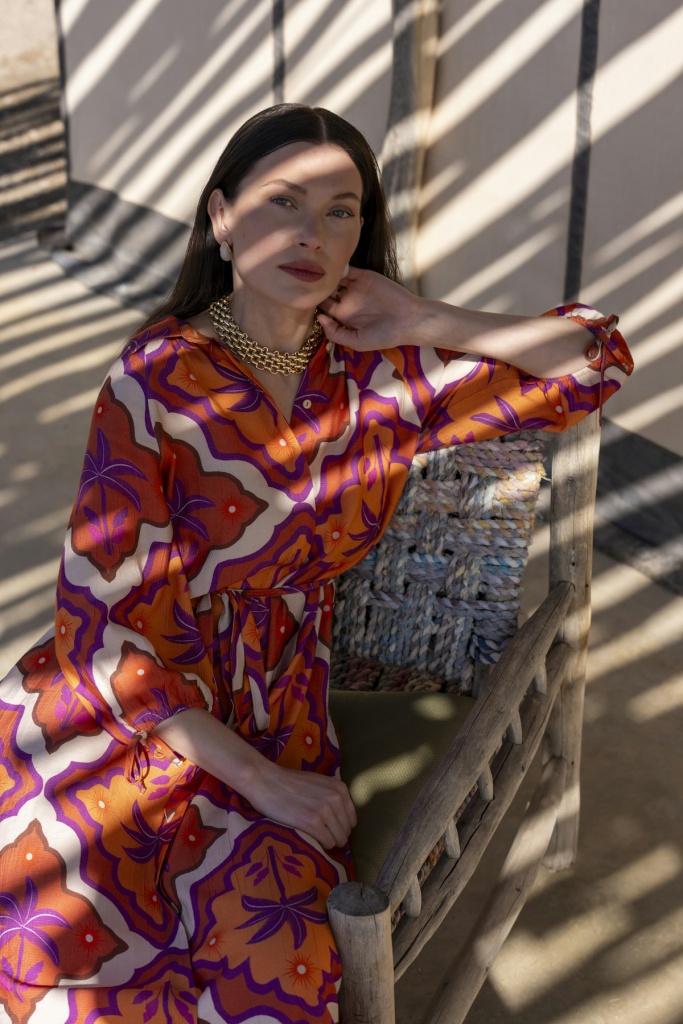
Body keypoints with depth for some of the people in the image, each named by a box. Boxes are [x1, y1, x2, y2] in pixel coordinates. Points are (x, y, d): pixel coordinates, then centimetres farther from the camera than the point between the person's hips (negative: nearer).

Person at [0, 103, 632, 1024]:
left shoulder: (379, 375, -1)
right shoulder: (158, 380, -11)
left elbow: (598, 360, 6)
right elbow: (103, 618, -13)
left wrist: (427, 326, -7)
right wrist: (260, 778, -15)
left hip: (279, 725, 2)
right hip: (134, 706, -2)